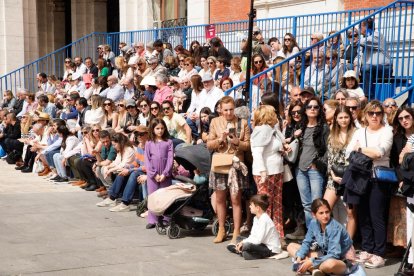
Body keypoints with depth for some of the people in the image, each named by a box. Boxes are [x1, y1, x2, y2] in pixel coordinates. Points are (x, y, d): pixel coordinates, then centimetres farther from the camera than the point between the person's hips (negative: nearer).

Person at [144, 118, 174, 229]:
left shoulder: (168, 142, 3)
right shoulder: (149, 143, 5)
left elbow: (170, 159, -2)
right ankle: (152, 220, 9)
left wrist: (165, 174, -10)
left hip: (165, 175, -1)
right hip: (152, 175, 1)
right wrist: (154, 174, -9)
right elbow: (147, 160, 0)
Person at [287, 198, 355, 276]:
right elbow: (307, 242, 2)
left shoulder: (335, 227, -26)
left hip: (343, 260, -8)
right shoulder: (313, 223, -8)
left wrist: (311, 262, -33)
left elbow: (333, 255, -30)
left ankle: (311, 267, -14)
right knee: (291, 246, -1)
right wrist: (299, 257, -17)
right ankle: (314, 269, -21)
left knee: (330, 263, -46)